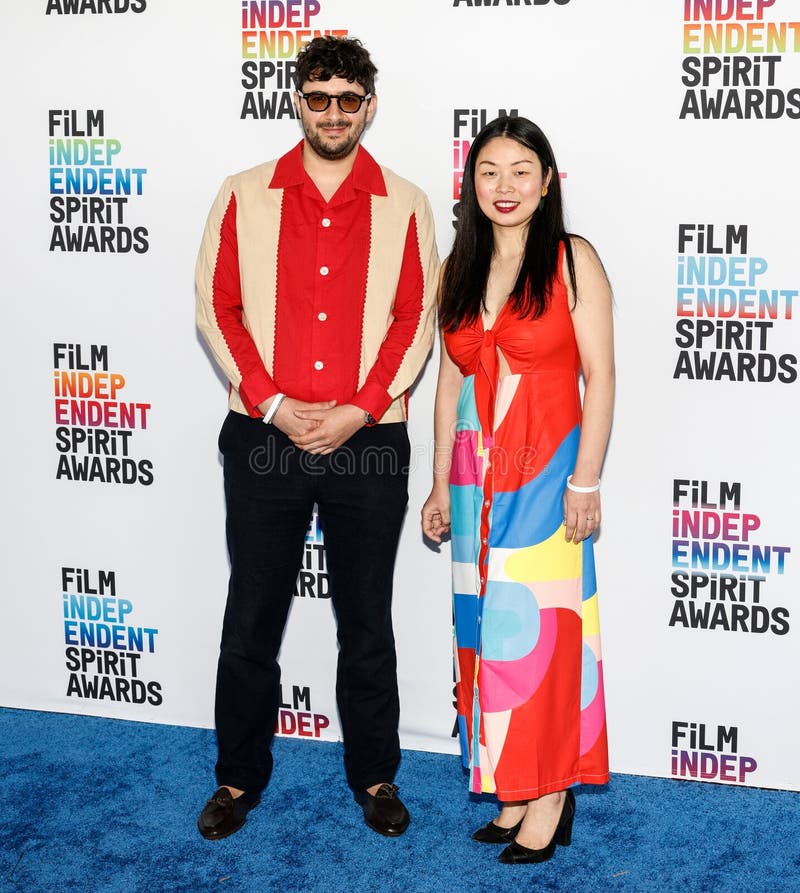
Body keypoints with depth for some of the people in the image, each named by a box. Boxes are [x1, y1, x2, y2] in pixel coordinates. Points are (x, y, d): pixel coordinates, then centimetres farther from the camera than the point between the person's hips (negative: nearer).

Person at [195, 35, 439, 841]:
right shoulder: (245, 195, 6)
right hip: (263, 438, 1)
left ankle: (374, 776, 24)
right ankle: (239, 777, 23)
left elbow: (417, 318, 2)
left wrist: (358, 410, -9)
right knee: (251, 617, 7)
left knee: (366, 621, 9)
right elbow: (216, 306, 2)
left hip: (368, 442, 0)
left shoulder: (404, 206, 5)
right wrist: (274, 405, -8)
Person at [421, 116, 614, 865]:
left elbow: (599, 376, -7)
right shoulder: (459, 268, 11)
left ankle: (551, 790, 10)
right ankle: (512, 787, 18)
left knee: (539, 626, -3)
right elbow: (450, 381, 13)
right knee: (486, 628, 7)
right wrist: (442, 485, 12)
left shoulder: (572, 260, -4)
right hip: (476, 474, 5)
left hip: (546, 471, -5)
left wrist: (585, 480, -12)